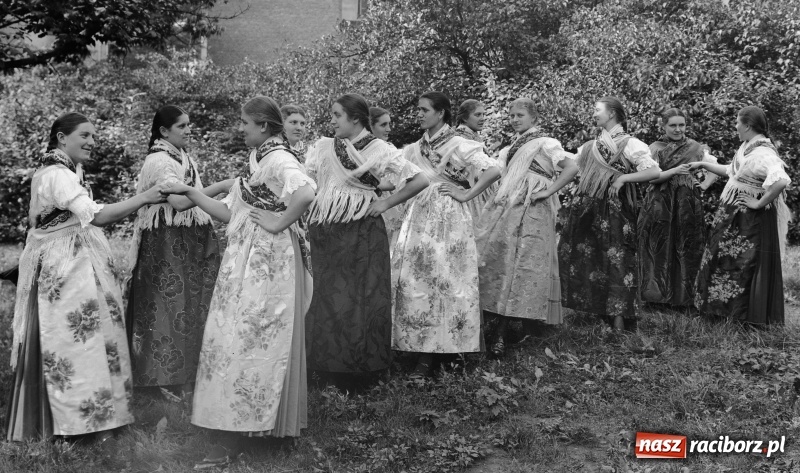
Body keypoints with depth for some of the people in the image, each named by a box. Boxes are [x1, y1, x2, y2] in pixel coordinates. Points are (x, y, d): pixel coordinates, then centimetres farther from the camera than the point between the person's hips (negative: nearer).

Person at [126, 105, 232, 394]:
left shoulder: (183, 157, 13)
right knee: (169, 307, -4)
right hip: (167, 243, -9)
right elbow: (179, 201, -29)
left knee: (191, 304, 11)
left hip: (189, 241, 9)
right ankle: (164, 376, 6)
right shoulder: (159, 161, -15)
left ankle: (186, 371, 20)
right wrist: (221, 186, -29)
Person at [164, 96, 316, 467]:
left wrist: (279, 222, -22)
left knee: (245, 340, -7)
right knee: (257, 341, 12)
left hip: (265, 265, -9)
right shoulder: (258, 161, 17)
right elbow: (227, 212, 16)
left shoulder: (278, 159, -13)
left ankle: (229, 442, -3)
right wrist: (188, 192, 9)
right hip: (248, 263, 9)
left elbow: (307, 192, -33)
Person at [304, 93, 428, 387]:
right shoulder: (323, 147, 10)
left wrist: (385, 203, -5)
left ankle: (360, 372, 13)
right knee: (327, 300, 5)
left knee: (362, 299, 0)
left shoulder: (379, 150, -3)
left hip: (362, 234, -4)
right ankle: (331, 369, 18)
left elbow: (419, 181, -6)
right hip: (325, 235, 4)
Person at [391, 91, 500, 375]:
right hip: (419, 218, 6)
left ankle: (446, 346, 2)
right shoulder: (415, 149, 13)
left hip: (448, 218, -6)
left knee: (444, 280, -5)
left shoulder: (459, 146, -6)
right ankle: (424, 349, 8)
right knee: (415, 281, 2)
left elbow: (493, 171, -16)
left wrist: (466, 194, -13)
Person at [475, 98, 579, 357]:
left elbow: (572, 167, -13)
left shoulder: (544, 143, 0)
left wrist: (548, 191, -14)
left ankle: (500, 334, -8)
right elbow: (497, 174, 32)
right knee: (493, 264, -3)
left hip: (529, 214, -7)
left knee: (517, 270, -8)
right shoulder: (512, 147, 22)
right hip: (502, 211, 7)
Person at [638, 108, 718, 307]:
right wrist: (674, 171, -19)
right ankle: (657, 296, 3)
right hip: (660, 207, -1)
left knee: (687, 252, 1)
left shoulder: (694, 147, 8)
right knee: (660, 251, -3)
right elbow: (651, 176, -7)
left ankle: (684, 299, 8)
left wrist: (705, 184, 5)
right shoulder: (655, 149, 3)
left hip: (687, 206, 2)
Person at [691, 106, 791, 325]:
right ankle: (725, 308, 30)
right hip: (732, 216, 10)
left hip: (751, 220, -10)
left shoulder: (763, 153, -23)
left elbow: (781, 181, -36)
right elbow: (731, 171, 22)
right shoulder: (746, 148, 7)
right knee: (724, 261, 17)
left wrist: (759, 203, -27)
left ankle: (749, 316, 15)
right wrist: (703, 165, 22)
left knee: (746, 266, 2)